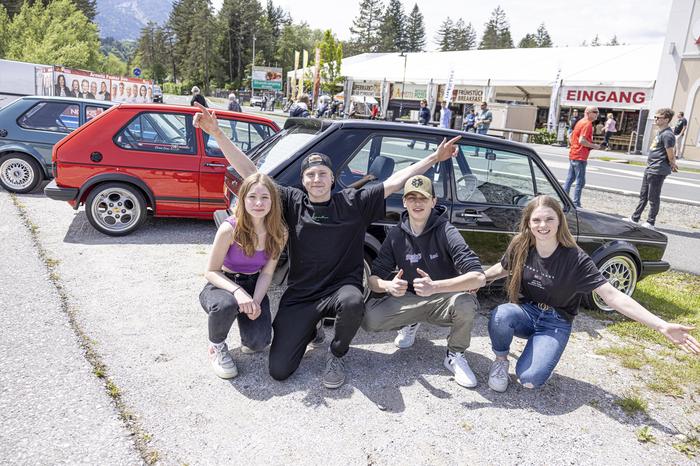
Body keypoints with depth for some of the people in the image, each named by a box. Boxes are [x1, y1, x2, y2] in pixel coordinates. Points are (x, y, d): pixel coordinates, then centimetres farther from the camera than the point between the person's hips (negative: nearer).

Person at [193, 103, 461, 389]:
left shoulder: (353, 202, 0)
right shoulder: (293, 202, 0)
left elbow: (395, 181, 0)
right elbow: (249, 173, -4)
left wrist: (435, 157, -2)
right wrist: (217, 133, -12)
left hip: (342, 288, -1)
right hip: (300, 297, 1)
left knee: (352, 303, -39)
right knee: (279, 370, -9)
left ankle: (336, 355, -5)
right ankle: (311, 329, 24)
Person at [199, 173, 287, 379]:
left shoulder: (279, 234, -12)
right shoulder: (230, 229, -23)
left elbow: (267, 273, -6)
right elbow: (211, 271, -17)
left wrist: (256, 302, -24)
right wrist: (237, 291, -35)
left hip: (254, 286, 3)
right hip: (221, 285, -2)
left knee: (259, 342, -20)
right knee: (226, 305, -40)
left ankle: (247, 331, 19)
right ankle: (216, 346, -6)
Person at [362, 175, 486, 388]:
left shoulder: (445, 232, -18)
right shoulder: (396, 234, -6)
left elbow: (478, 277, -28)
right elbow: (374, 278, -5)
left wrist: (435, 286, -42)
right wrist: (389, 286, -30)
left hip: (444, 299, -3)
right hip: (409, 300, 3)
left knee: (466, 303, -37)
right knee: (369, 318, -22)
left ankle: (455, 355, -6)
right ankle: (410, 324, 12)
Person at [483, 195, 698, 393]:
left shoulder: (576, 259, -20)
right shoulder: (520, 246, -12)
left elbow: (611, 295, -24)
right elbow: (503, 269, 11)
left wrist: (662, 326, -32)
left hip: (555, 323, -2)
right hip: (526, 311, 3)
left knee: (529, 379, -25)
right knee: (500, 315, -34)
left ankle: (542, 350, 10)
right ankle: (501, 360, -4)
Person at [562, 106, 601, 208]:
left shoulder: (581, 122, 15)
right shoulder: (587, 124, -14)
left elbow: (571, 137, 21)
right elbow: (582, 140, -23)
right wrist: (594, 146, -13)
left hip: (573, 154, 10)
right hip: (580, 157, -10)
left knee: (569, 179, 13)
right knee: (580, 182, -5)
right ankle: (576, 204, -3)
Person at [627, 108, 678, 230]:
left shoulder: (667, 135, -19)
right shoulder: (660, 132, 12)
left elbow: (670, 155, -15)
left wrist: (672, 165, 1)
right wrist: (672, 164, 12)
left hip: (658, 171, -10)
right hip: (649, 169, 10)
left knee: (653, 198, 0)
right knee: (643, 195, 17)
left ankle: (650, 223, 9)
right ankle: (635, 218, 27)